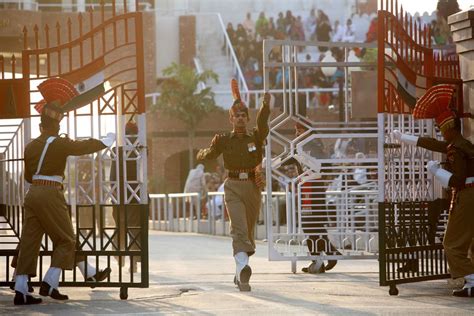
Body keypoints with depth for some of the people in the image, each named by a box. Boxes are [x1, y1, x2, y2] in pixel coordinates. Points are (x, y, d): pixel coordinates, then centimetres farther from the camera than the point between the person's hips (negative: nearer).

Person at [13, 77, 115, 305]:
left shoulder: (31, 146, 11)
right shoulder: (59, 144, -8)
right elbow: (84, 147, -2)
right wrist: (107, 141, 14)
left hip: (33, 193, 7)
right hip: (51, 196, -7)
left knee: (29, 242, 4)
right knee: (65, 241, 5)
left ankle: (20, 290, -1)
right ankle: (49, 284, -5)